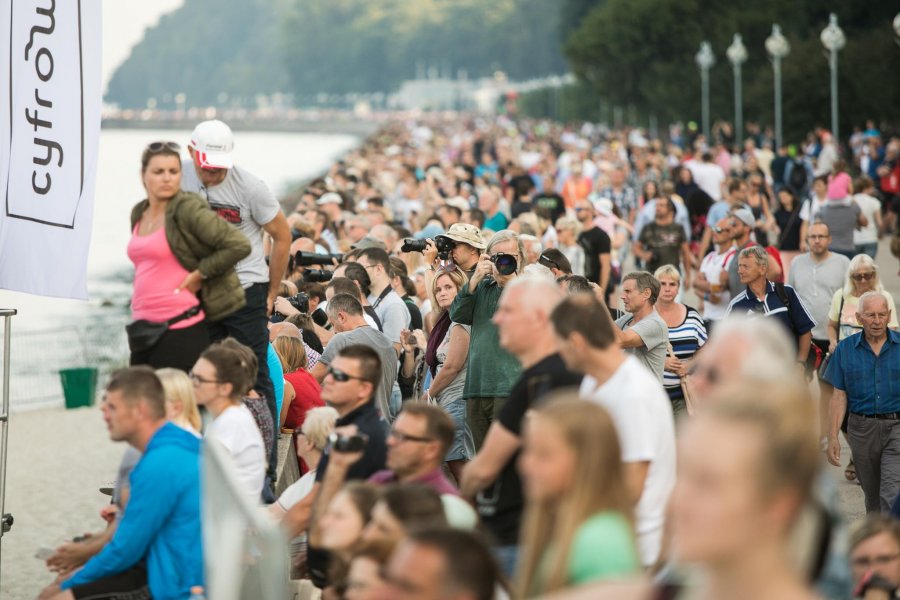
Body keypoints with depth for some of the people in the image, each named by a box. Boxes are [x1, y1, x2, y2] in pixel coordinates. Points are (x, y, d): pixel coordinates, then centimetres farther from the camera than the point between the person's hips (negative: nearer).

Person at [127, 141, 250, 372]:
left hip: (181, 329, -8)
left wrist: (199, 274, -11)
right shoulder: (138, 214, 13)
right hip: (143, 327, 8)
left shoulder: (188, 209, -9)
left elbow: (239, 245, -15)